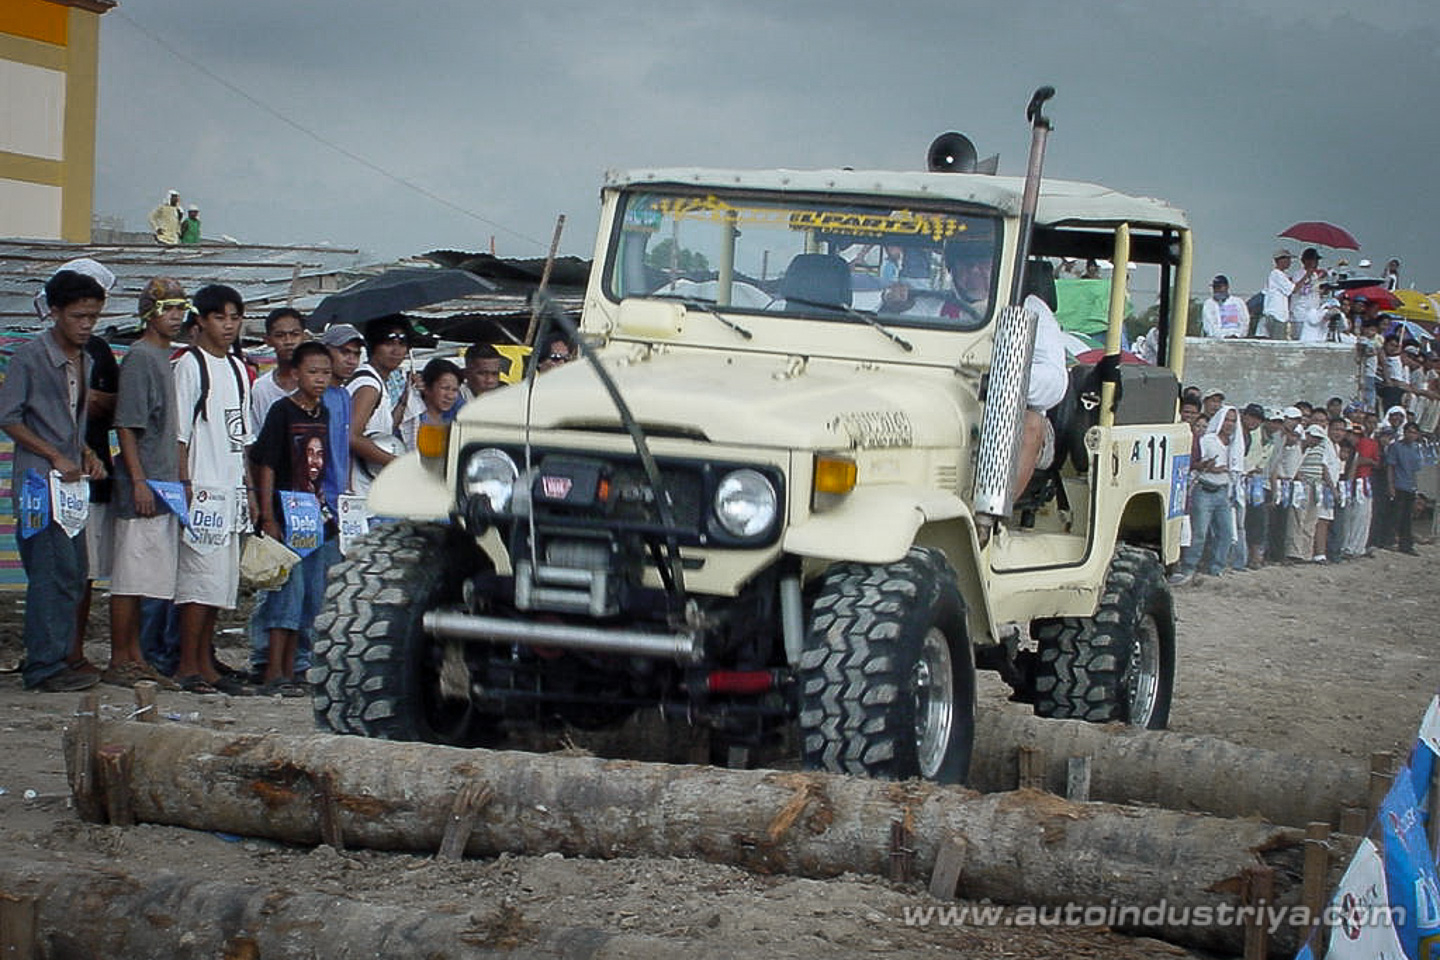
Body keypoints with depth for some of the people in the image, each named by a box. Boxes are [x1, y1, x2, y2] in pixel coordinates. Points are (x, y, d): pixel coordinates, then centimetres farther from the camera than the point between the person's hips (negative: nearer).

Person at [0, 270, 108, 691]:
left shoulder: (83, 360, 16)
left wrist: (88, 455, 8)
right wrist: (56, 457, -14)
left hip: (72, 481, 8)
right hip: (39, 482, -8)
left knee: (74, 573, 7)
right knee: (53, 572, -11)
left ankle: (54, 659, 15)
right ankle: (44, 667, -7)